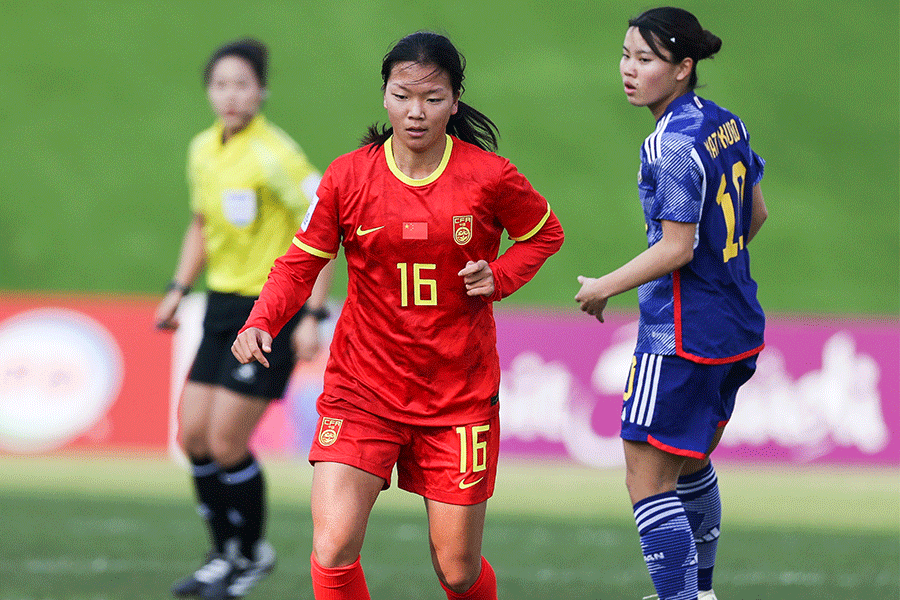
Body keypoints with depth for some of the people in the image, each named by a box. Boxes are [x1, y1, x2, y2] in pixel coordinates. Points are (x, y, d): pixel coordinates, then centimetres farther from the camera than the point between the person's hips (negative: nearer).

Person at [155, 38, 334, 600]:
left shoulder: (274, 154, -17)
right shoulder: (204, 150, 6)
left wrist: (313, 316, -19)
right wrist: (179, 290, 14)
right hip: (224, 305, 7)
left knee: (227, 442, -8)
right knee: (195, 436, 5)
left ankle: (254, 553, 14)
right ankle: (226, 554, 22)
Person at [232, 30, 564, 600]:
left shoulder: (490, 177, -6)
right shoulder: (348, 177, -5)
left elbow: (546, 233, 11)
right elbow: (300, 264, 3)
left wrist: (498, 275, -8)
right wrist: (261, 324, -15)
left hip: (459, 397, 0)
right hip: (363, 388, 0)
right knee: (333, 548, -18)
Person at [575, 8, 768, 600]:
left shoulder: (674, 144, -20)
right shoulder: (728, 124, 6)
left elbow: (676, 248, -21)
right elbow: (755, 214, 17)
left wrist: (604, 287, -10)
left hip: (681, 333, -10)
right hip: (736, 327, 10)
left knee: (648, 480, -4)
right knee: (693, 464, 26)